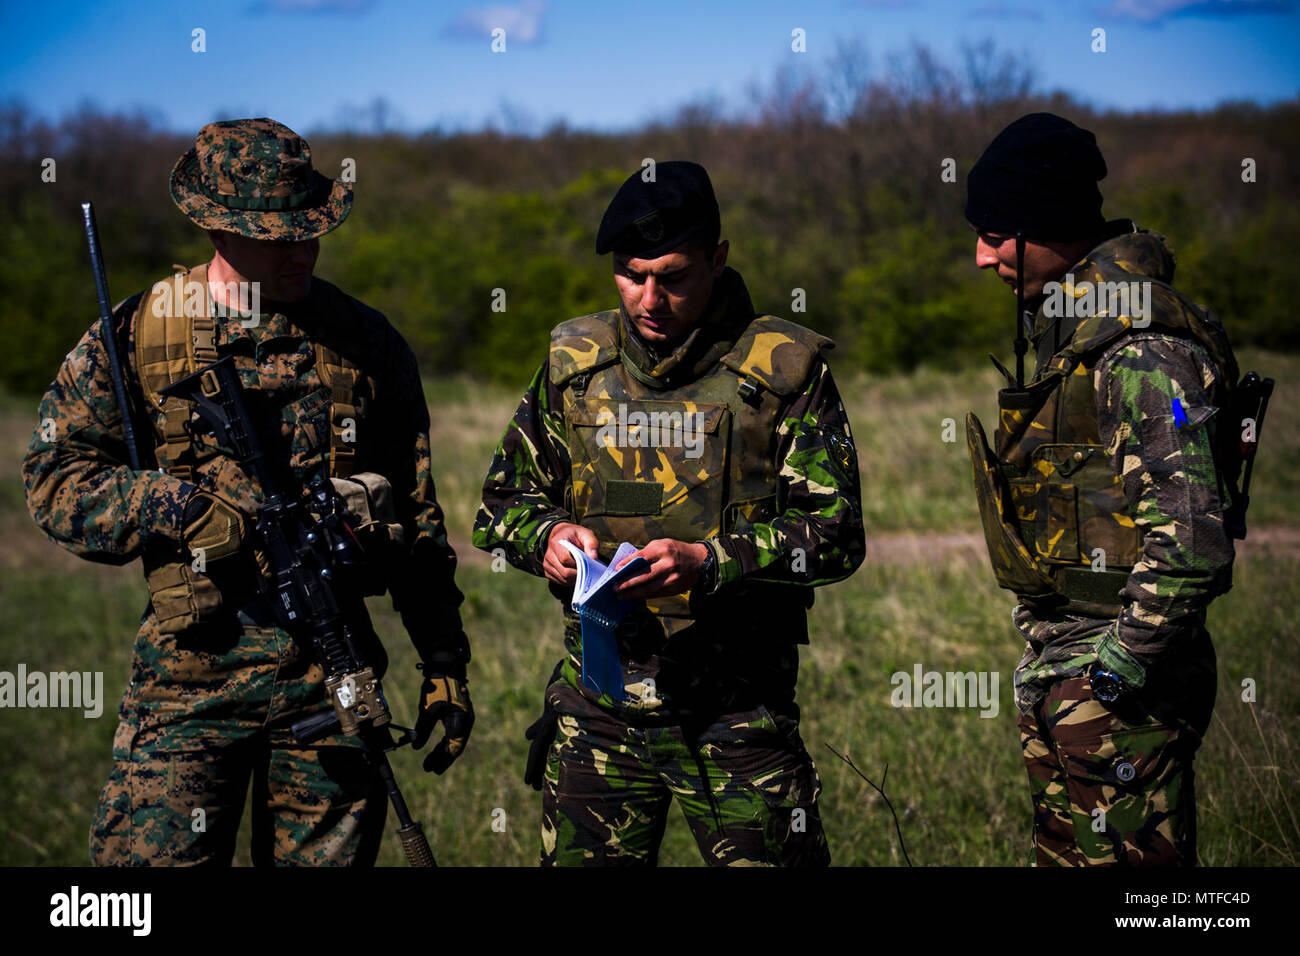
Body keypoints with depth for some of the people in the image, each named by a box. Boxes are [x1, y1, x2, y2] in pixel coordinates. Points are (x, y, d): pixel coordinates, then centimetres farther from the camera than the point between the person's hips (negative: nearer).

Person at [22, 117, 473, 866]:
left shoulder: (367, 344, 9)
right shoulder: (137, 336, 2)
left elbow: (417, 519, 14)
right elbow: (56, 482, -1)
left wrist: (446, 663, 11)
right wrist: (201, 508, -13)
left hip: (333, 667, 2)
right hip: (192, 666, -2)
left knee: (328, 858, 6)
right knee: (155, 860, -8)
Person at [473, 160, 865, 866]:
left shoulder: (783, 370, -3)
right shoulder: (574, 365, 7)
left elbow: (836, 533, -7)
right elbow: (501, 503, 15)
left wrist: (707, 563, -20)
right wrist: (547, 535, -9)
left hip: (738, 709, -3)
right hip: (596, 706, 3)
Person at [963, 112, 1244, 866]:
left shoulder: (1141, 349, -18)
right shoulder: (1074, 331, 14)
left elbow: (1191, 540, -24)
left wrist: (1113, 674, -22)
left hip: (1124, 689, -10)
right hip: (1061, 668, 10)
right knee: (1066, 857, 15)